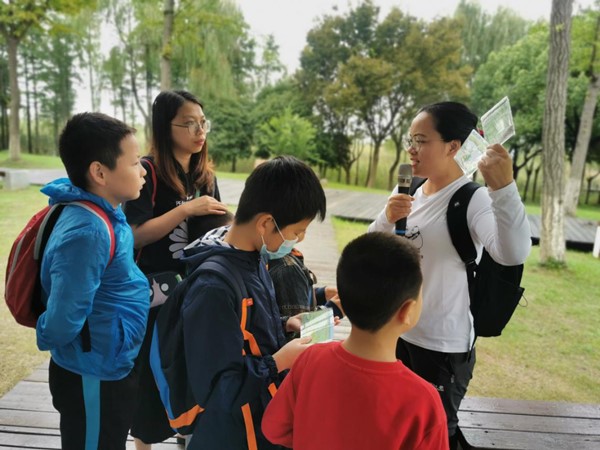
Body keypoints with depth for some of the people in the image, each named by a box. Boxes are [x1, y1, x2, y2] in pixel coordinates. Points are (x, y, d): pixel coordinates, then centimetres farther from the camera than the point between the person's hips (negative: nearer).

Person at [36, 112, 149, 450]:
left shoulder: (106, 213, -2)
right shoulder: (87, 232, -31)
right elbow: (63, 322, -26)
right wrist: (47, 338, -6)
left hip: (109, 368, 8)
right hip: (95, 377, -8)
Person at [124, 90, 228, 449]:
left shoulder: (206, 174, 6)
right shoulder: (150, 172, -13)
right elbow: (135, 234, -20)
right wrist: (186, 209, -24)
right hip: (157, 291, -5)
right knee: (154, 372, 8)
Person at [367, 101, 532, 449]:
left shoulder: (473, 200, -19)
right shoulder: (408, 192, 2)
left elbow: (514, 254, -35)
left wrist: (504, 188, -47)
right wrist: (387, 220, -15)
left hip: (443, 346, -6)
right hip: (397, 333, 7)